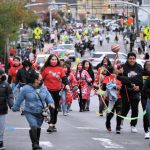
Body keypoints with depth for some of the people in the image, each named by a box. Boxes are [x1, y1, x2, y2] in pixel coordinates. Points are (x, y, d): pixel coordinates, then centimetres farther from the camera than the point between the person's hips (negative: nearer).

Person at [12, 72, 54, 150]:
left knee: (38, 128, 13)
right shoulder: (26, 89, -8)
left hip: (40, 113, 4)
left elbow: (48, 96, 7)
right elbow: (19, 99, 1)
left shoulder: (43, 88, 4)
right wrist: (15, 108, 8)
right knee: (34, 127, -20)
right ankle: (35, 143, -17)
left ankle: (36, 144, 27)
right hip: (30, 113, -4)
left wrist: (50, 103, -14)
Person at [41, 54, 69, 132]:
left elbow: (64, 77, 0)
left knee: (55, 109, 12)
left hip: (57, 91, 4)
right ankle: (51, 125, -17)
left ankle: (53, 125, 23)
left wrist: (66, 84, -17)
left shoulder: (60, 69, 7)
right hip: (48, 91, -4)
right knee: (51, 108, -14)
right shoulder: (46, 69, -1)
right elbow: (41, 79, 1)